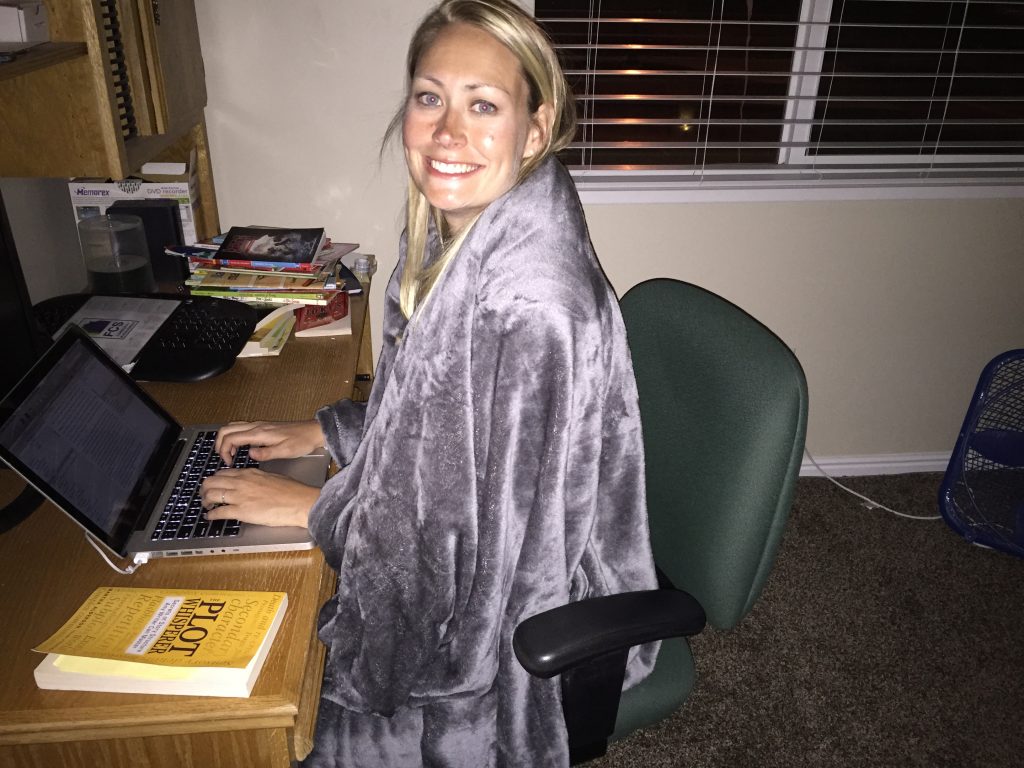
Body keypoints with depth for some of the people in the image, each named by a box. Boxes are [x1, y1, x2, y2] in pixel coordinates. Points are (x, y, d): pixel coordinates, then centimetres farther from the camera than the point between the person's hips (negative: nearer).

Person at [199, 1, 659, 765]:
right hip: (462, 556, 7)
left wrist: (310, 507, -16)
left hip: (507, 611, -7)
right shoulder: (461, 237, -6)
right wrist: (320, 431, 3)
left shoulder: (533, 304, -34)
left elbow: (487, 534, -26)